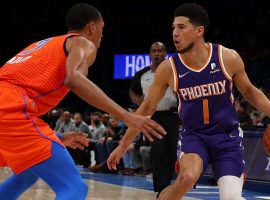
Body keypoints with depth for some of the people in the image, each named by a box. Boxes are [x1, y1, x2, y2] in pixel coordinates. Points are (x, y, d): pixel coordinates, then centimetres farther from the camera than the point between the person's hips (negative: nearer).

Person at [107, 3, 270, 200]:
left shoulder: (228, 58, -13)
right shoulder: (168, 68, -11)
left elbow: (249, 91, 5)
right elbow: (147, 107, 0)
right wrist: (123, 146, 4)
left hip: (227, 136, 0)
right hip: (194, 135, 0)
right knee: (187, 178, -30)